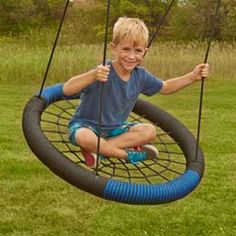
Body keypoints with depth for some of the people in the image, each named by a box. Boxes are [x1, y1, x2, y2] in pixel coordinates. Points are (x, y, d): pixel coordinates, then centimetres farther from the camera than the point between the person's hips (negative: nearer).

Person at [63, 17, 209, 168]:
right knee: (85, 138, -39)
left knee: (149, 131, -11)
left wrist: (192, 77, 0)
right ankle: (129, 154, -15)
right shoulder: (103, 72, -28)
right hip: (86, 125, -6)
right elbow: (67, 90, -39)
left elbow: (165, 87, 14)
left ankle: (98, 150, -16)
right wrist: (92, 76, -56)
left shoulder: (140, 76, -7)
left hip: (114, 128, 6)